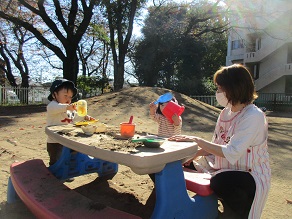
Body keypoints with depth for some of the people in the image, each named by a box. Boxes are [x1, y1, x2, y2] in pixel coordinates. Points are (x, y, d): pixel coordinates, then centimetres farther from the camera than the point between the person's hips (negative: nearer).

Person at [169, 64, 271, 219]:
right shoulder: (226, 112, 4)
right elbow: (217, 145, 9)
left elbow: (231, 153, -27)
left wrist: (196, 140, -24)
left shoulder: (254, 116, -19)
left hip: (250, 176, -8)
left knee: (220, 181, -33)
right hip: (225, 171, 8)